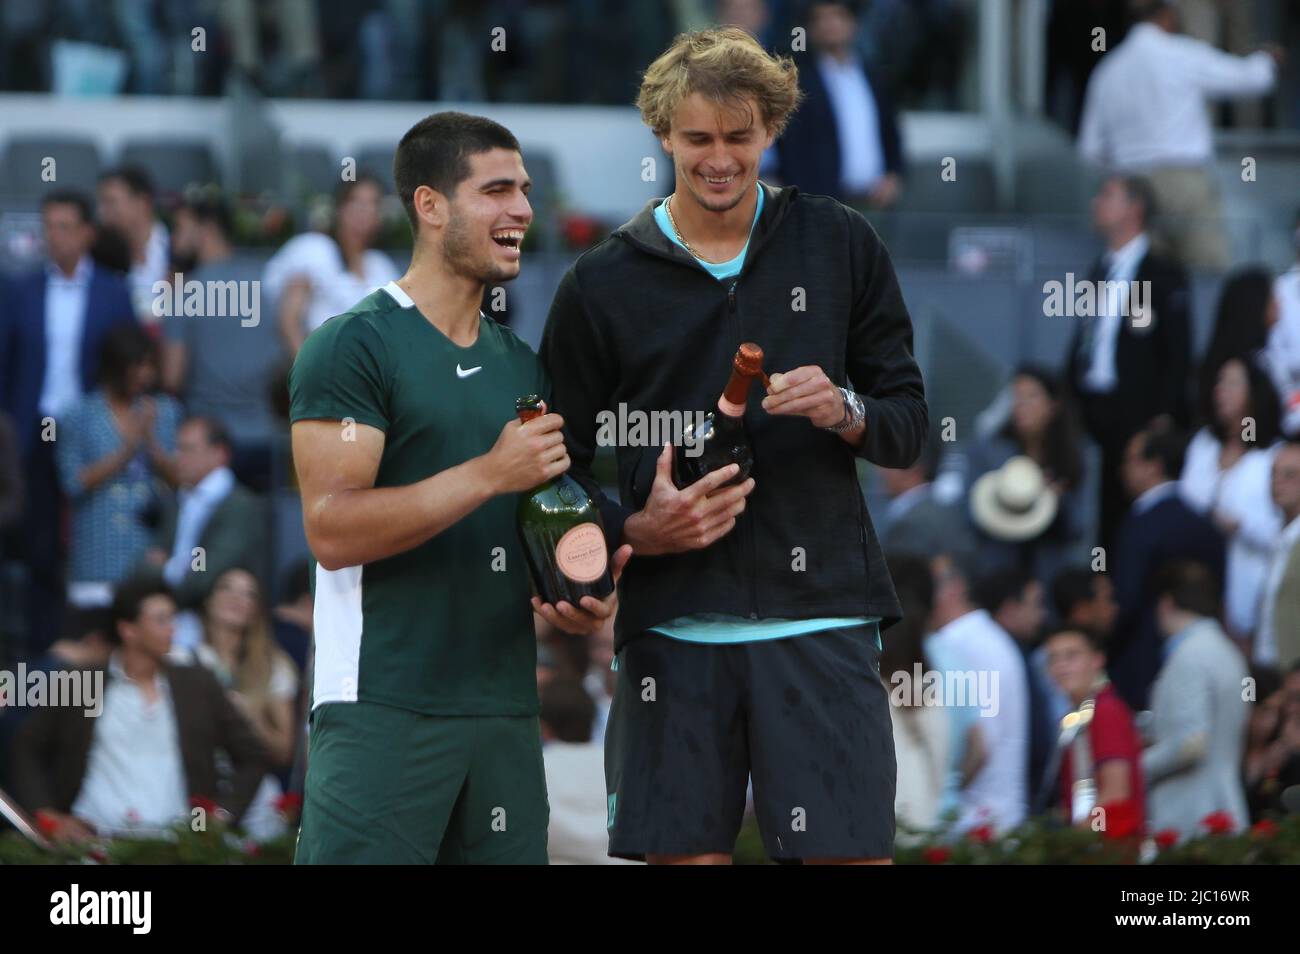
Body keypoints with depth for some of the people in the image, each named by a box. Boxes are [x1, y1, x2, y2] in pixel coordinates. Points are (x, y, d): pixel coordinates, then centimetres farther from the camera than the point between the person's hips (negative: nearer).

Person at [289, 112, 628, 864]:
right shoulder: (354, 345, -6)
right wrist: (490, 474, -20)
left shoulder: (522, 366, 17)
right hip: (384, 712, -7)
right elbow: (332, 531, -16)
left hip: (507, 711, 7)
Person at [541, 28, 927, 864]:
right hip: (674, 628, 0)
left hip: (821, 617, 0)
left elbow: (909, 426, 10)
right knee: (685, 854, 0)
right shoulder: (601, 288, 5)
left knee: (853, 851, -7)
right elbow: (564, 470, 8)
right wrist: (635, 529, -11)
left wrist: (846, 412, -12)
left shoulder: (841, 247, 7)